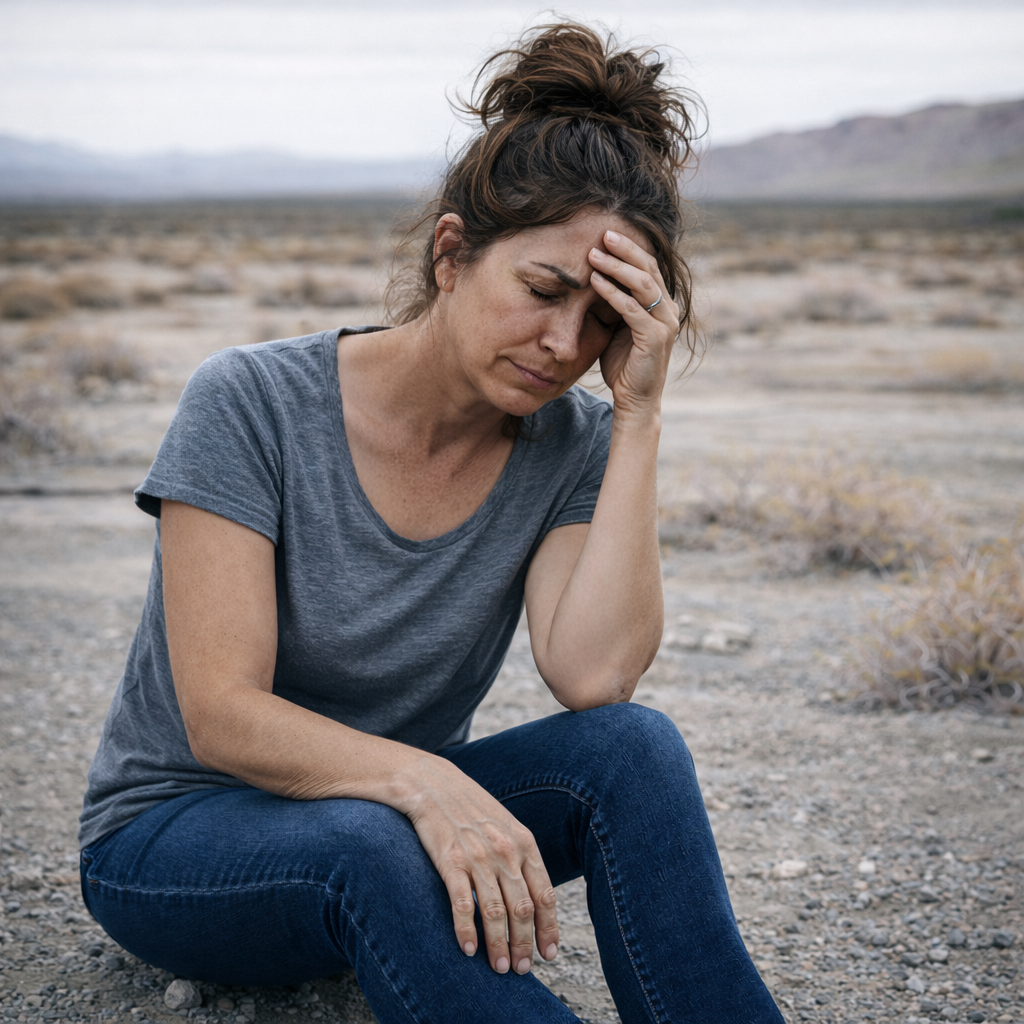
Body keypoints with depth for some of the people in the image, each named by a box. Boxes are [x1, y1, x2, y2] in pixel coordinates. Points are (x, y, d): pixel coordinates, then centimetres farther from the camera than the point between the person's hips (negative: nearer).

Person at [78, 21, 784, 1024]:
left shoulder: (573, 445, -8)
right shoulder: (249, 404, -19)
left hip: (395, 813, 4)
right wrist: (418, 780, -41)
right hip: (172, 838, -3)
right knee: (369, 843, -38)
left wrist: (639, 415, -26)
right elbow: (222, 717, -24)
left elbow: (594, 678, -24)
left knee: (633, 743, -25)